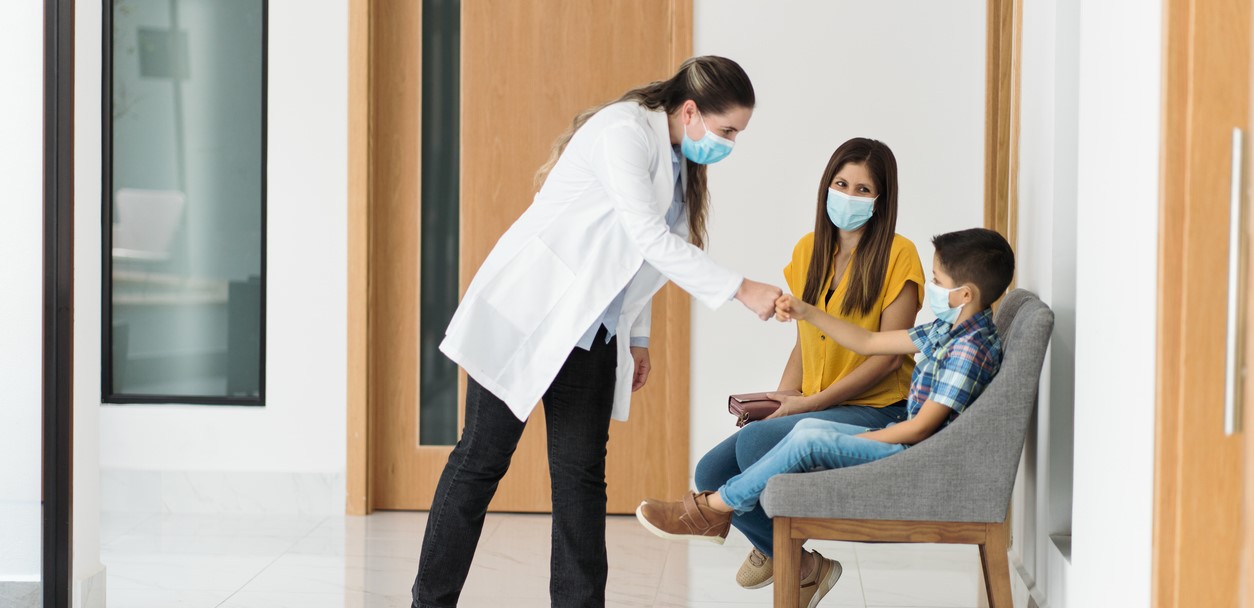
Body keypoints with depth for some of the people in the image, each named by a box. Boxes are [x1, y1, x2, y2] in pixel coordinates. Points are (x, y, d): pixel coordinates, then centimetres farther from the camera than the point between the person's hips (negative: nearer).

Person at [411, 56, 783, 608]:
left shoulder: (679, 162, 9)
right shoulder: (624, 129, -18)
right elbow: (648, 235, -26)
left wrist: (637, 338, 13)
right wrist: (742, 290, -27)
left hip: (590, 332, 8)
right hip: (527, 310, -8)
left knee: (581, 473, 3)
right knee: (482, 459, 0)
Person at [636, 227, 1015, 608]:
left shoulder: (971, 349, -20)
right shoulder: (948, 330, 10)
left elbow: (921, 428, -21)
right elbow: (868, 343, 17)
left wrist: (846, 443, -11)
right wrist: (807, 313, 10)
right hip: (905, 444, 10)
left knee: (810, 443, -18)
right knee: (807, 428, 2)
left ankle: (713, 510, -5)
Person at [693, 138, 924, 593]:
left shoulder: (897, 255, -9)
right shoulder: (809, 250, 11)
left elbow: (887, 356, -12)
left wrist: (809, 403, -15)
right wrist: (782, 398, -3)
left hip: (876, 413, -7)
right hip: (814, 412, 7)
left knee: (754, 440, -27)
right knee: (712, 471, -11)